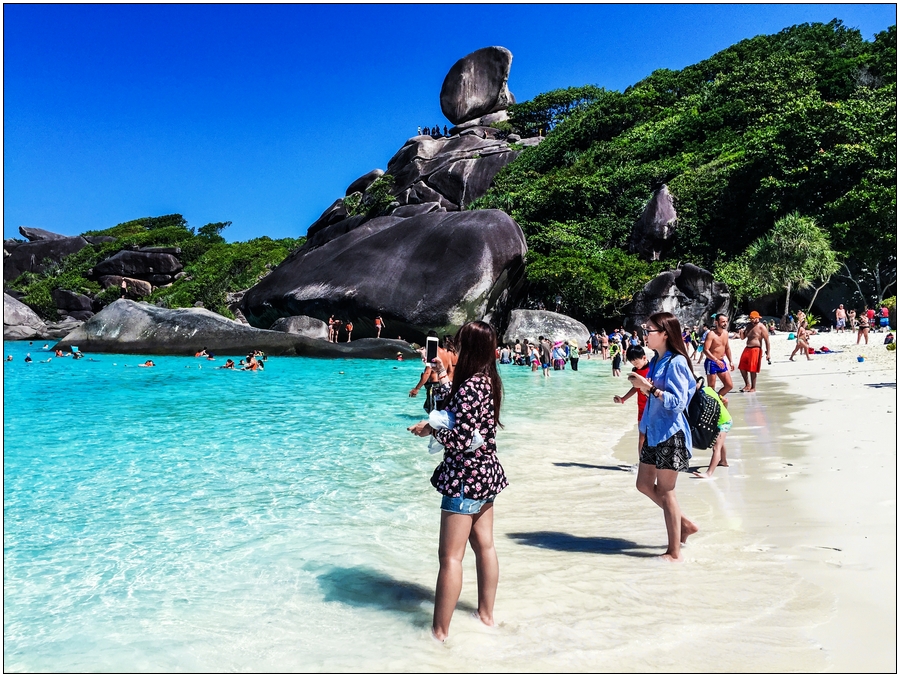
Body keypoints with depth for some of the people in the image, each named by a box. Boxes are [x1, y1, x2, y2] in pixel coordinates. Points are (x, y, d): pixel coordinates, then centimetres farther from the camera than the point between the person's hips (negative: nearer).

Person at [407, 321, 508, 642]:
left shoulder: (469, 387, -21)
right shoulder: (490, 381, 6)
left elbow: (461, 439, -24)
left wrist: (430, 430, -9)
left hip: (466, 478, -9)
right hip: (486, 474, 10)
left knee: (450, 556, -2)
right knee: (484, 546, 18)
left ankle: (440, 632, 6)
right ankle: (486, 614, 30)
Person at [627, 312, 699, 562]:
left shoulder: (676, 362, -17)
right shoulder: (657, 360, 9)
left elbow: (677, 402, -22)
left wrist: (648, 387, -26)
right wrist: (642, 385, 2)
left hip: (670, 434, -9)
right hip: (653, 431, 9)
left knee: (665, 492, -1)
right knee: (644, 485, 14)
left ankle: (674, 552, 12)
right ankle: (685, 524, 30)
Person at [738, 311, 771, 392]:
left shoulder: (761, 327, -8)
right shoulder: (749, 326, 13)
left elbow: (767, 341, -11)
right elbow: (743, 337, 19)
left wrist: (768, 353, -15)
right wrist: (742, 332, -4)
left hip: (755, 350, -7)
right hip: (747, 349, 7)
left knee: (752, 370, -4)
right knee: (742, 368, 6)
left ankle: (753, 388, 8)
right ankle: (747, 385, 21)